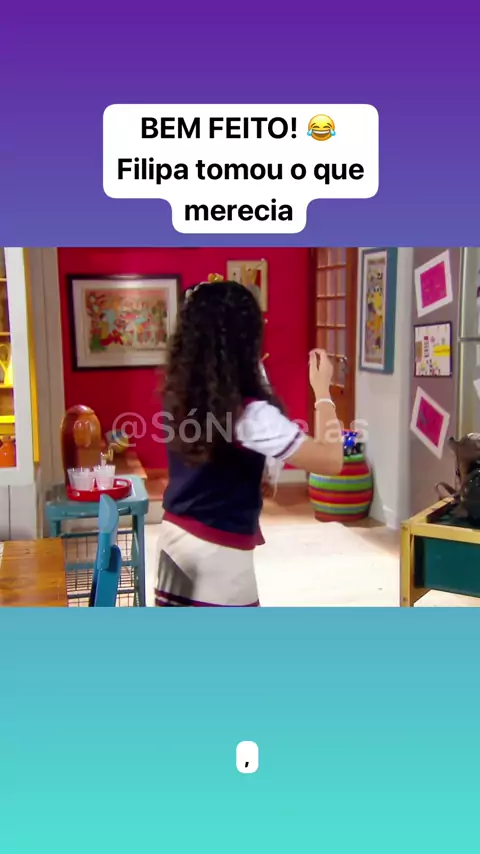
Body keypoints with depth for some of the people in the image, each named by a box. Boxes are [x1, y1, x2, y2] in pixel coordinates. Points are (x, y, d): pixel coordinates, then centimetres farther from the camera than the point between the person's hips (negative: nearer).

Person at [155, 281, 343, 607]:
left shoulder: (179, 395, -2)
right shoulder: (250, 413, -24)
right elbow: (331, 461, -23)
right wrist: (322, 391, -10)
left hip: (175, 534, 8)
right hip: (219, 550, -7)